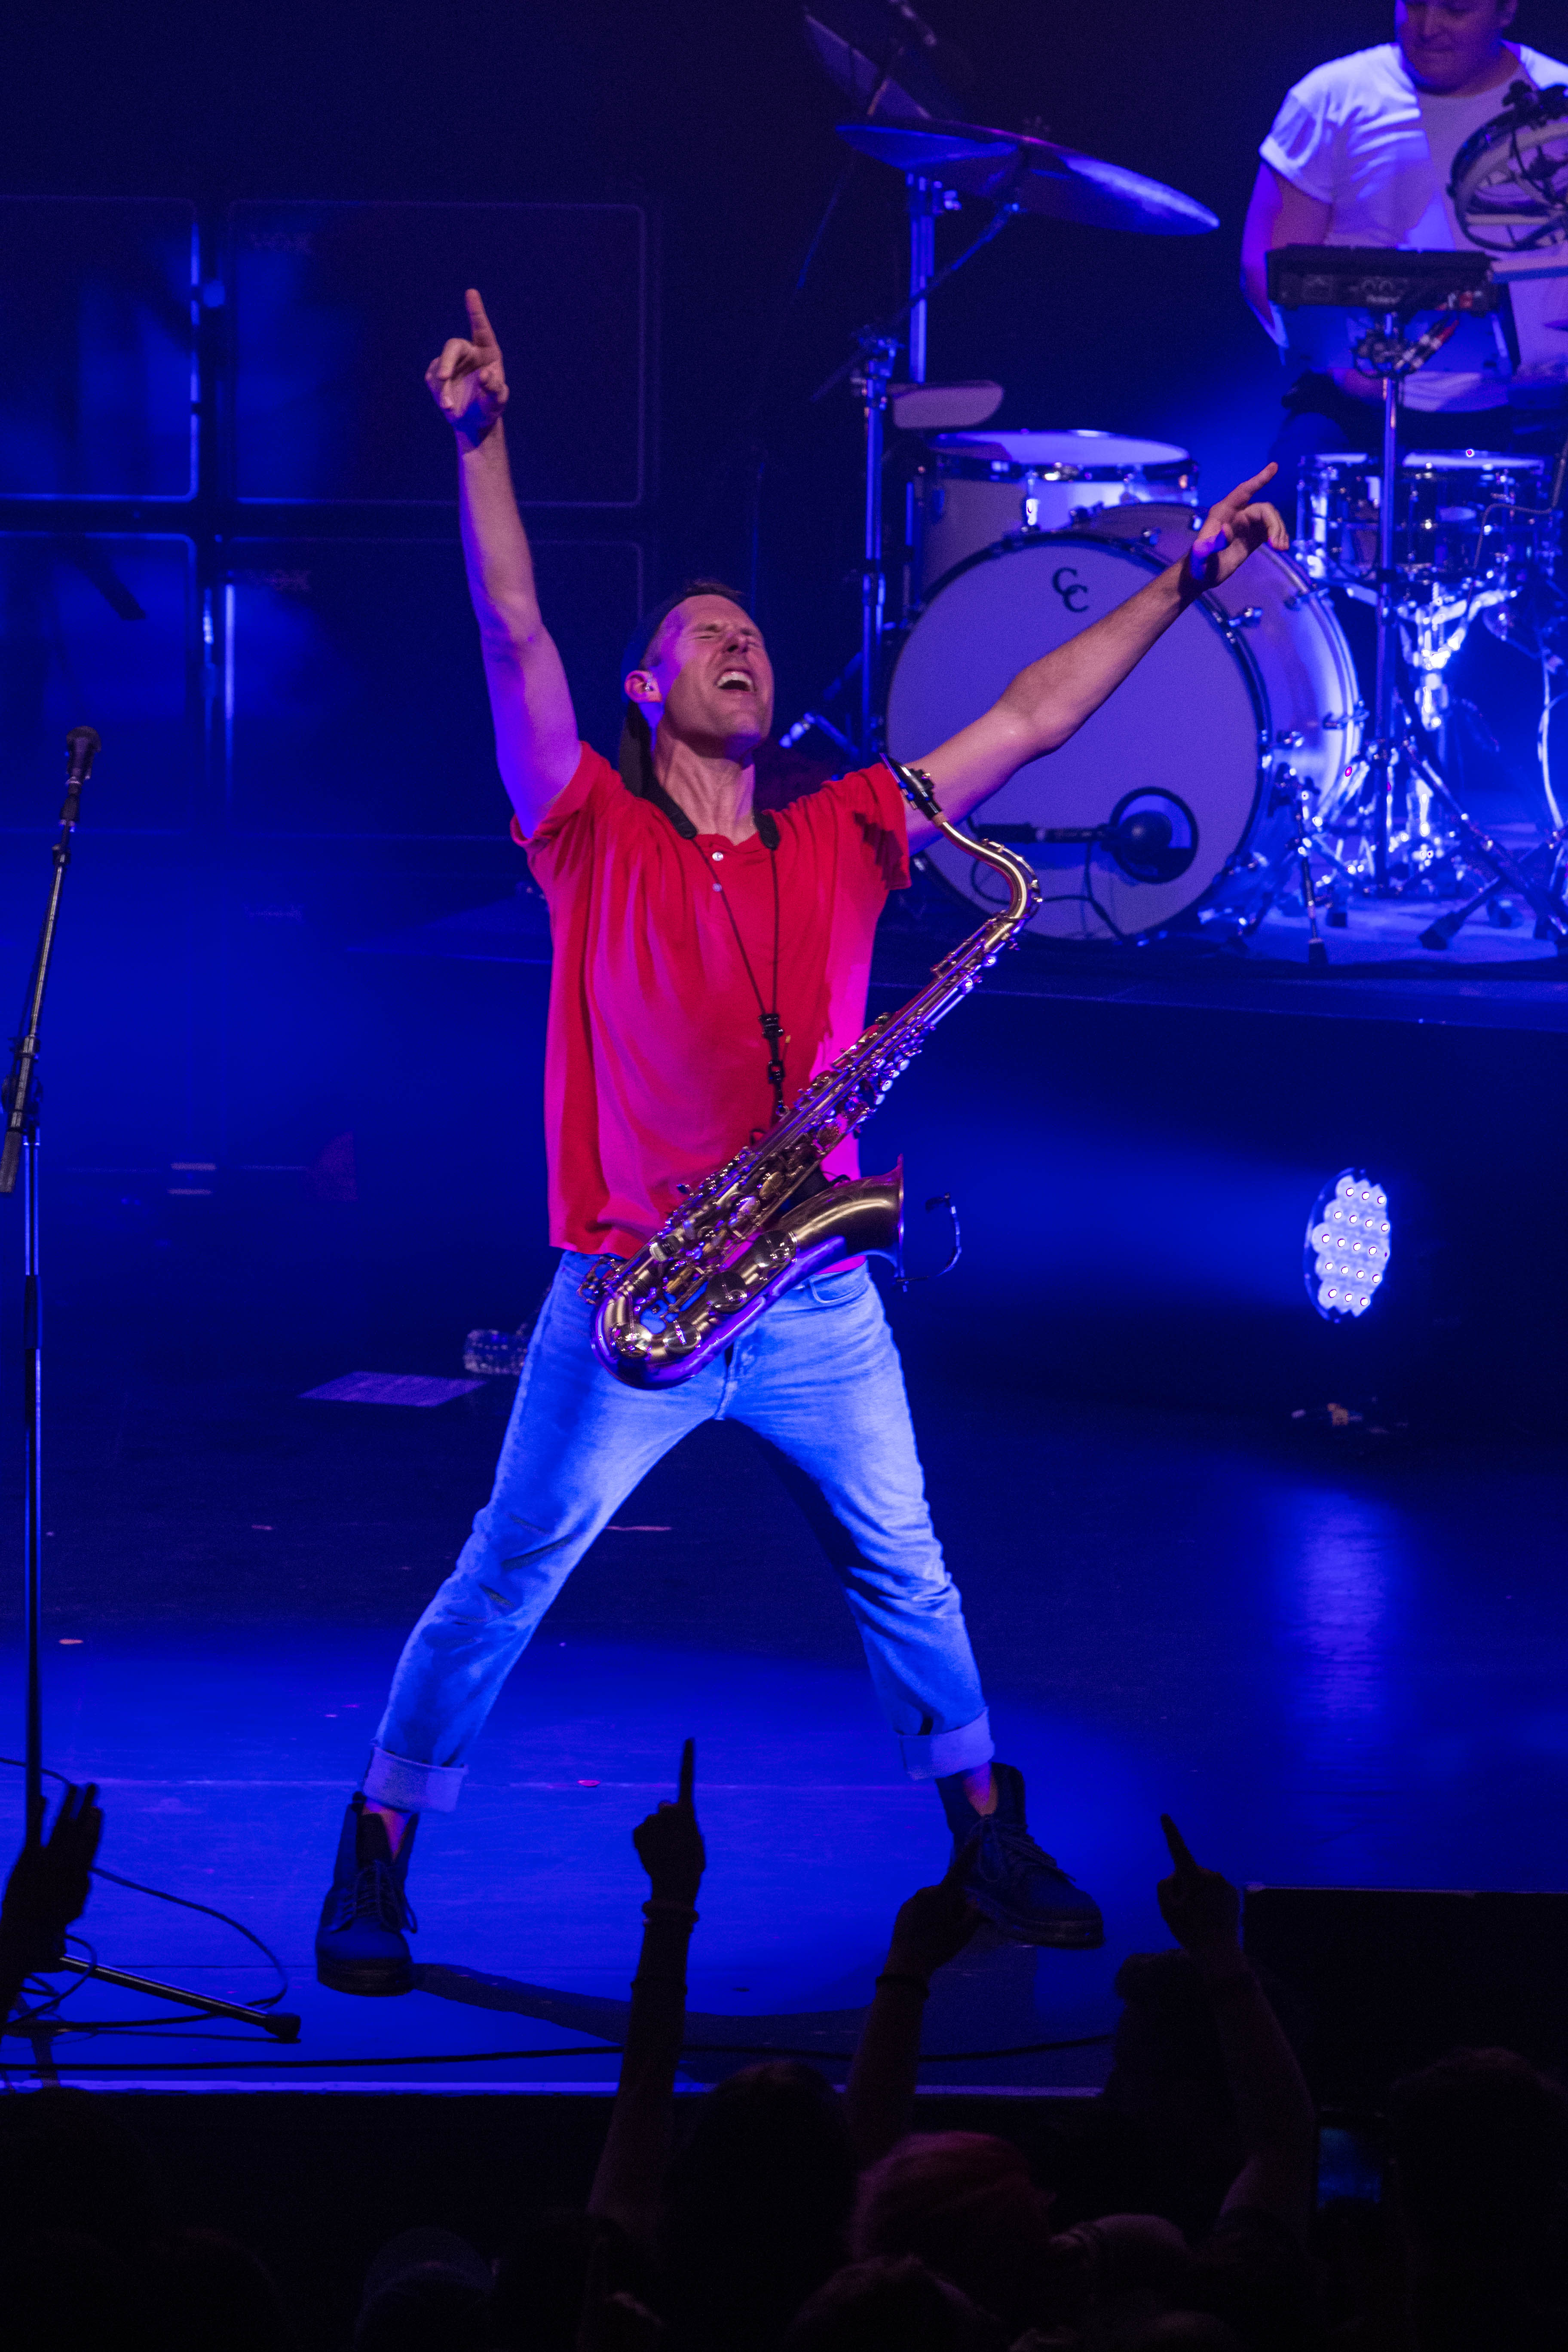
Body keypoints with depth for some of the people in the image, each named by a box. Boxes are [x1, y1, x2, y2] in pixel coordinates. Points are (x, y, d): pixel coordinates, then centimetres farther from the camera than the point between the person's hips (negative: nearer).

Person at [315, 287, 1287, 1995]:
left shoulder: (843, 842, 9)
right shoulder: (596, 835, -1)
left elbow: (1029, 717, 12)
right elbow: (515, 641, -13)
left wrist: (1184, 582, 10)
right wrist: (481, 444, -23)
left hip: (817, 1298, 4)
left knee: (905, 1574, 12)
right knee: (502, 1583, -2)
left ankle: (990, 1842, 27)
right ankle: (374, 1858, 8)